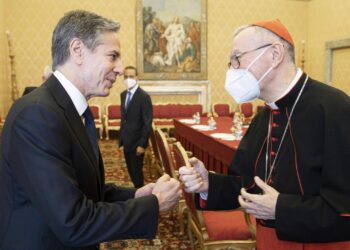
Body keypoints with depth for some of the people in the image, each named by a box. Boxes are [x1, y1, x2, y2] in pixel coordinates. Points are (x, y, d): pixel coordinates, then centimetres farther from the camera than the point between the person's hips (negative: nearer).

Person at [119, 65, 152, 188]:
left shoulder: (144, 96, -15)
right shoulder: (123, 95, 8)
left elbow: (147, 123, -17)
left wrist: (142, 144, -19)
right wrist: (121, 137, 11)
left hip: (136, 141, -7)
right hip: (126, 140, 7)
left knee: (136, 171, 3)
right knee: (131, 170, 15)